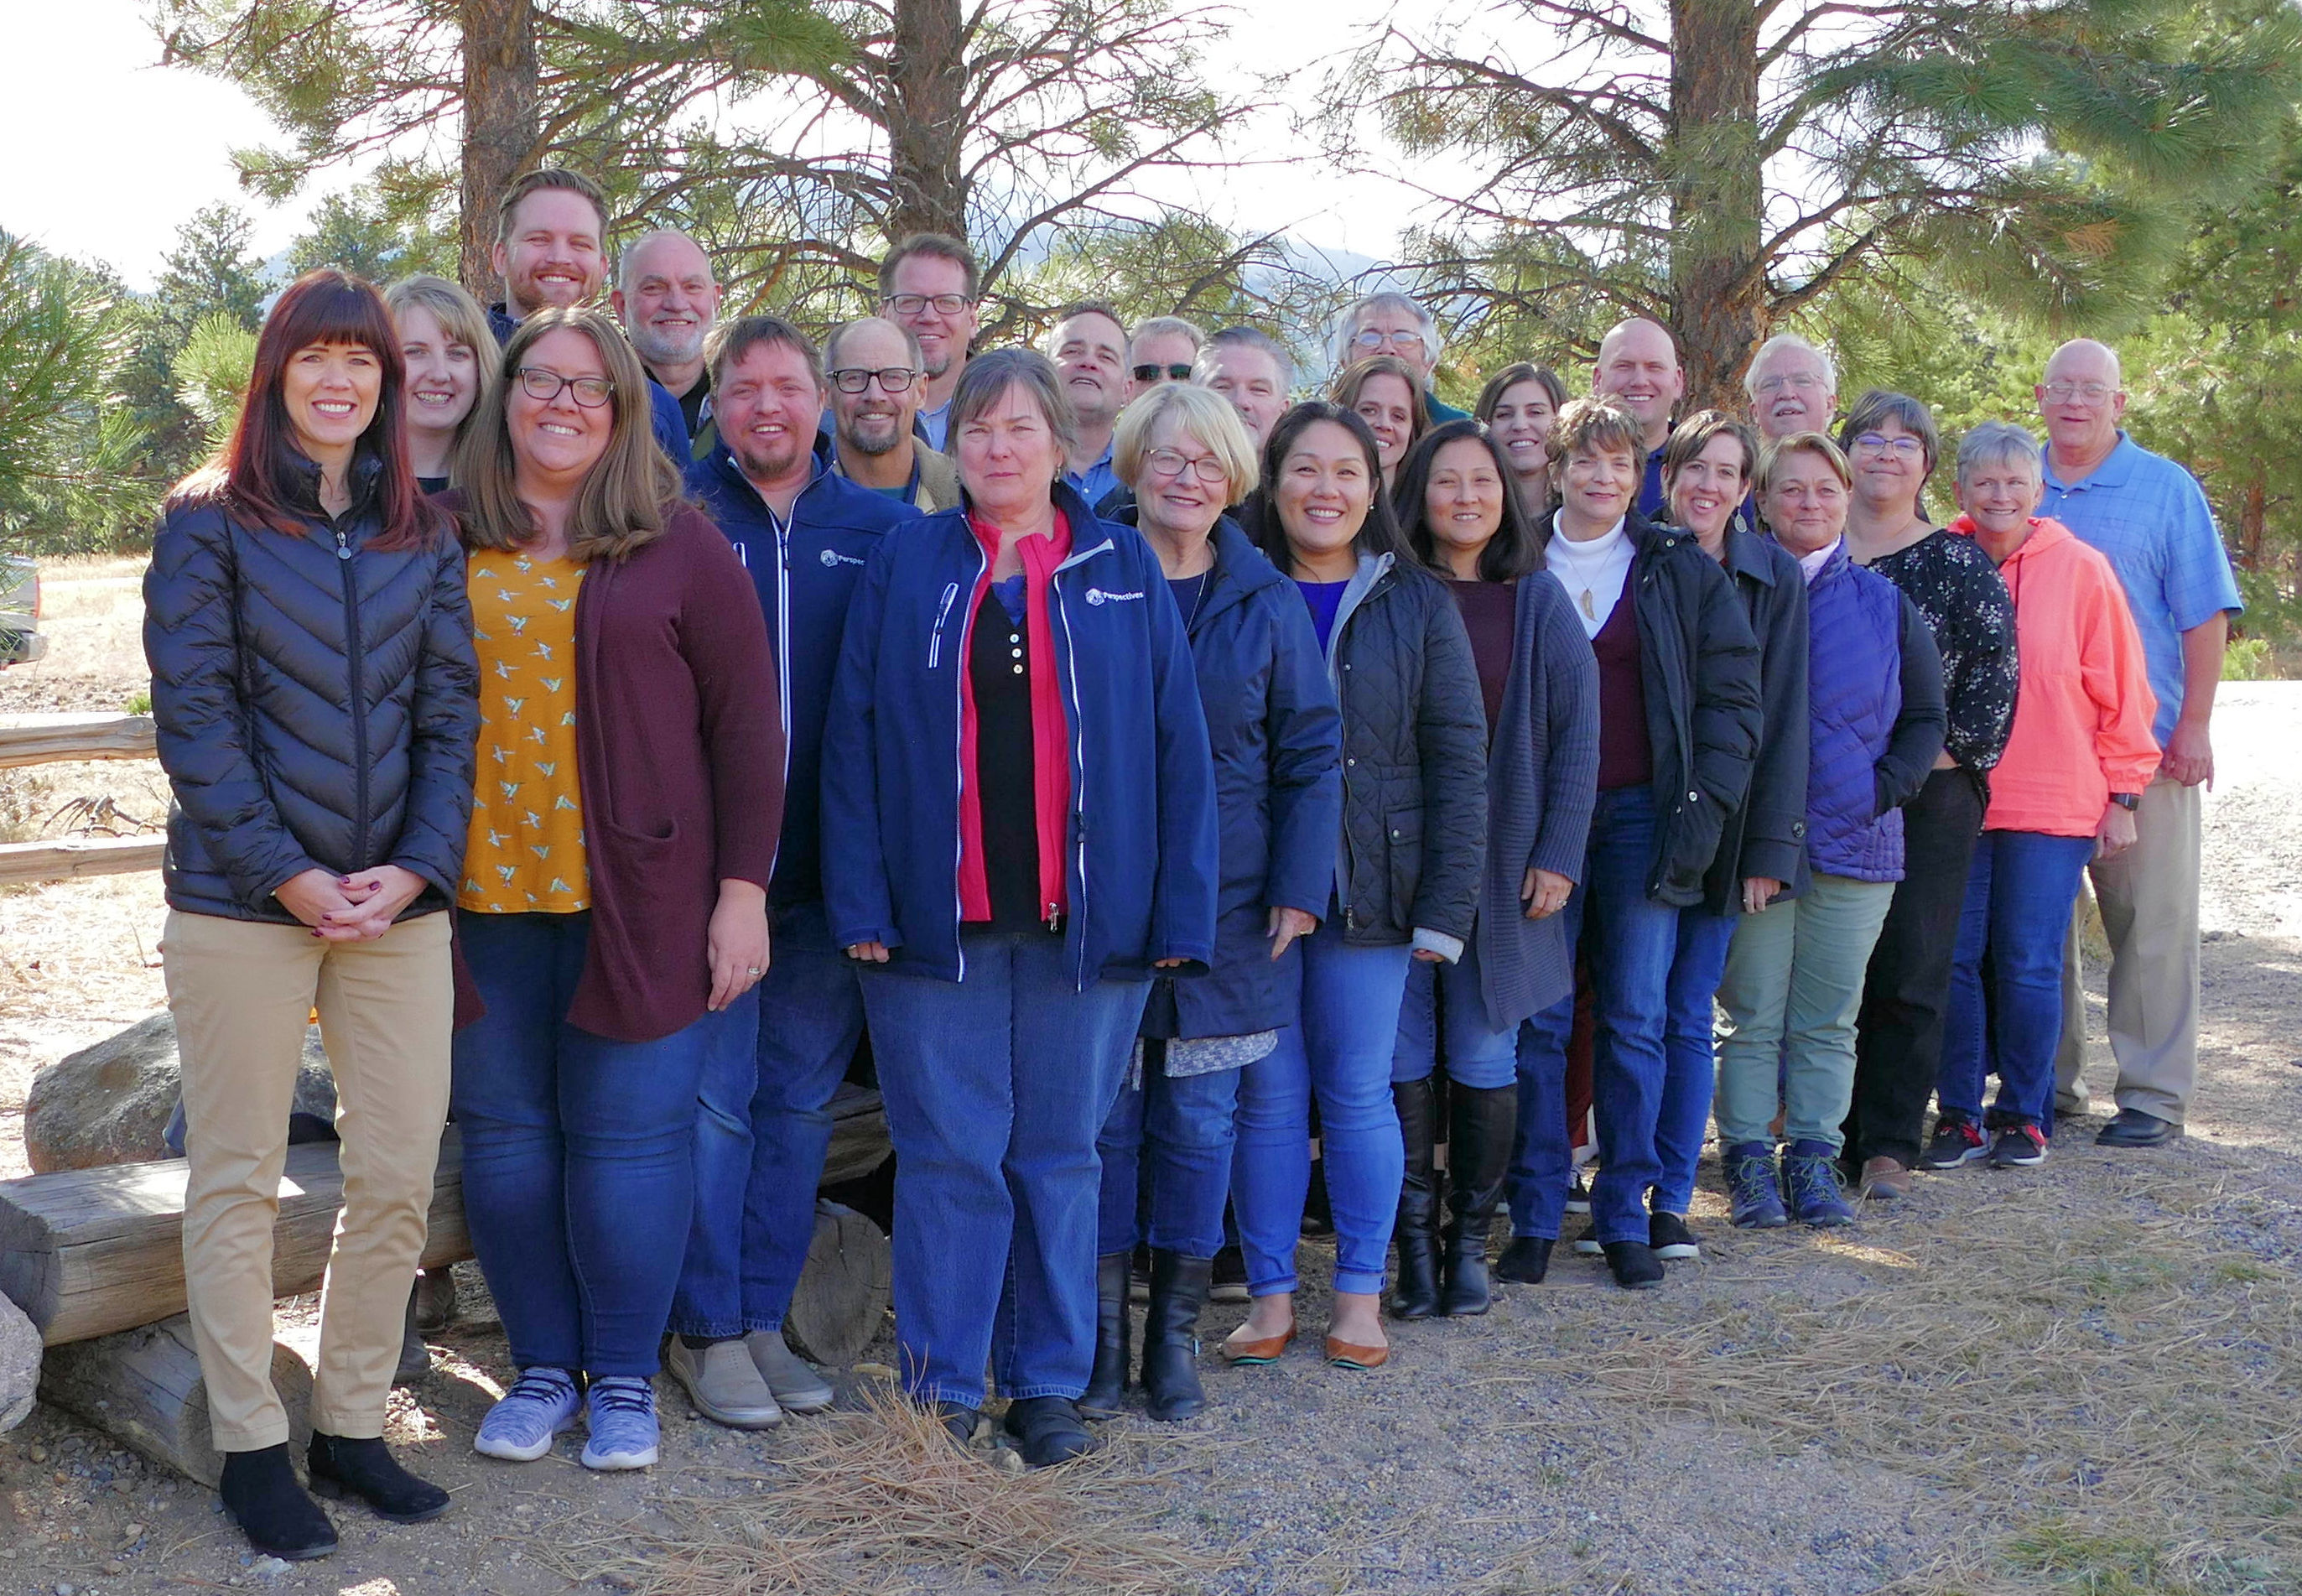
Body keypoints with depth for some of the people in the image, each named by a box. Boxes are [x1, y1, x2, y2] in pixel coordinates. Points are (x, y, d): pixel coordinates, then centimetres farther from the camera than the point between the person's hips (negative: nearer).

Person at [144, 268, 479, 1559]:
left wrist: (414, 868, -7)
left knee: (400, 1178, 5)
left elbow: (451, 712, 6)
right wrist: (288, 874, -12)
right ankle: (252, 1448, 17)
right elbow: (194, 717, -6)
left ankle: (353, 1424, 21)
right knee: (239, 1183, 4)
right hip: (241, 905, -3)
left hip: (401, 904, 3)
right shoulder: (210, 523, 0)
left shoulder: (425, 534, 10)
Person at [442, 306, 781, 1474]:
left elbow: (745, 721, -1)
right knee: (505, 1133, 9)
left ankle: (623, 1377, 18)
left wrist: (743, 888, -5)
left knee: (627, 1133, 2)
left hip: (641, 895, -2)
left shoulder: (678, 547, 0)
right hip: (483, 893, 3)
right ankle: (543, 1365, 25)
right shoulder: (445, 544, 7)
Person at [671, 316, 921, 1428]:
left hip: (832, 869, 2)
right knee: (710, 1097, 1)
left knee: (800, 1100, 10)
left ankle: (764, 1315, 22)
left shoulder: (882, 531, 6)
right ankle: (707, 1327, 14)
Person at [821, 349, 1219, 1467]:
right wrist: (861, 899, -8)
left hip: (1085, 915, 1)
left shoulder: (1125, 572, 6)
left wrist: (1181, 912, -2)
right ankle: (942, 1384, 16)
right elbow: (855, 736, 1)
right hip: (937, 911, -1)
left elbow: (1176, 746, 4)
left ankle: (1049, 1383, 21)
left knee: (1061, 1153, 9)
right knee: (949, 1153, 4)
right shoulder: (905, 564, 5)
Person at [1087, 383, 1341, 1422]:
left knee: (1199, 1120, 6)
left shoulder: (1265, 603, 4)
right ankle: (1100, 1328, 16)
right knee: (1102, 1113, 3)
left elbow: (1310, 753, 6)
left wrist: (1299, 887, -3)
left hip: (1225, 906, 1)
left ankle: (1175, 1335, 18)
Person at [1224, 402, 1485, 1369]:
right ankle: (1270, 1295, 18)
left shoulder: (1417, 606, 4)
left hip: (1369, 890, 0)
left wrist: (1446, 905, -7)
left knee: (1358, 1093, 5)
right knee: (1267, 1095, 6)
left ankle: (1361, 1294, 19)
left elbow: (1457, 760, 1)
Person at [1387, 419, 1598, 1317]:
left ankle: (1470, 1242, 17)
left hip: (1502, 860, 0)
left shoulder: (1537, 598, 5)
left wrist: (1558, 852, -4)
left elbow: (1576, 730, 3)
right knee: (1404, 1056, 1)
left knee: (1484, 1057, 3)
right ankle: (1414, 1244, 12)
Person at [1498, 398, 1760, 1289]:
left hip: (1642, 814, 0)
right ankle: (1535, 1218, 9)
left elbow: (1732, 693, 4)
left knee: (1635, 1022, 2)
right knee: (1537, 1022, 1)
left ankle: (1625, 1218, 11)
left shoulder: (1682, 572, 6)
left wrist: (1705, 804, -6)